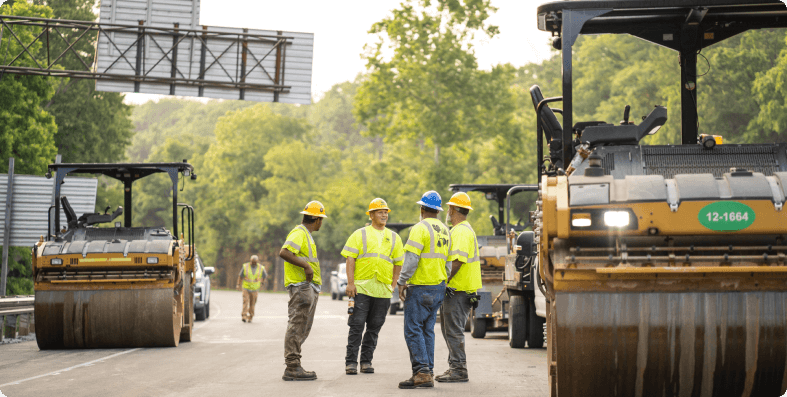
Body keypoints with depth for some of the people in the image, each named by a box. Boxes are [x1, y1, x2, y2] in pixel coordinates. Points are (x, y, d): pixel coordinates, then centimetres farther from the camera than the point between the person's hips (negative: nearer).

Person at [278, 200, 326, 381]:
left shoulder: (306, 235, 22)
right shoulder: (299, 233, -11)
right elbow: (284, 252, -25)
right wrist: (306, 265, -25)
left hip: (309, 288, 11)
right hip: (301, 287, -11)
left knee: (303, 329, 11)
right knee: (297, 326, -11)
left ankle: (294, 367, 15)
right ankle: (292, 368, -13)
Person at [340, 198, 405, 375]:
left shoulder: (394, 238, 15)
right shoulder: (360, 234, 6)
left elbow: (398, 263, 17)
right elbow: (350, 259, 0)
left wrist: (393, 285, 7)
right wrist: (350, 283, -10)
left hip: (383, 290, 3)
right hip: (361, 287, -3)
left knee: (374, 327, 5)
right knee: (356, 326, -6)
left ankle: (366, 361, 13)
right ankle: (351, 362, -2)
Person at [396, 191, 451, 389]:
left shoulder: (420, 228, -11)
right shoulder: (445, 230, 14)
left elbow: (411, 259, -18)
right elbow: (448, 261, 16)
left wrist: (402, 282, -13)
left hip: (420, 287, -8)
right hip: (439, 287, 8)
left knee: (413, 330, -6)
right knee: (427, 330, 12)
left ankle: (422, 371, -13)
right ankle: (428, 373, 10)